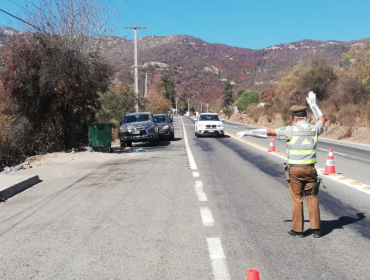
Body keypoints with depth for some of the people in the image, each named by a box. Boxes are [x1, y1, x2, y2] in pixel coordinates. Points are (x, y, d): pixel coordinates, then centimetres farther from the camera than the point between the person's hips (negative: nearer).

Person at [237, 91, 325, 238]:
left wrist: (249, 132, 0)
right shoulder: (314, 129, 1)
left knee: (297, 199, 5)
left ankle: (298, 230, 10)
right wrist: (313, 104, 33)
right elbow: (322, 119, 26)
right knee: (312, 198, 10)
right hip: (310, 169, 3)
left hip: (294, 170, -3)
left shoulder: (291, 130, -11)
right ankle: (316, 229, 10)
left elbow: (269, 131, -7)